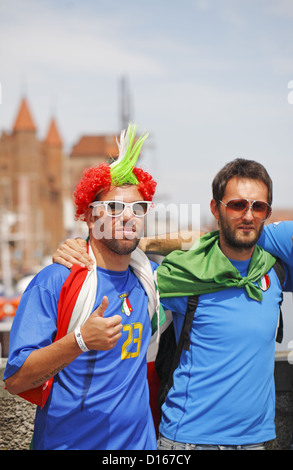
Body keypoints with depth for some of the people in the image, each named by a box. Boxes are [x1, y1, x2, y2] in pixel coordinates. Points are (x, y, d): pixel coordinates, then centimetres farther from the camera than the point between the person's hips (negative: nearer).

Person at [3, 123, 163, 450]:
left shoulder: (148, 277, 3)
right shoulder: (55, 281, -13)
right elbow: (14, 379, -18)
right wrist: (80, 341, -31)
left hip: (138, 442, 5)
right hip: (65, 441, -4)